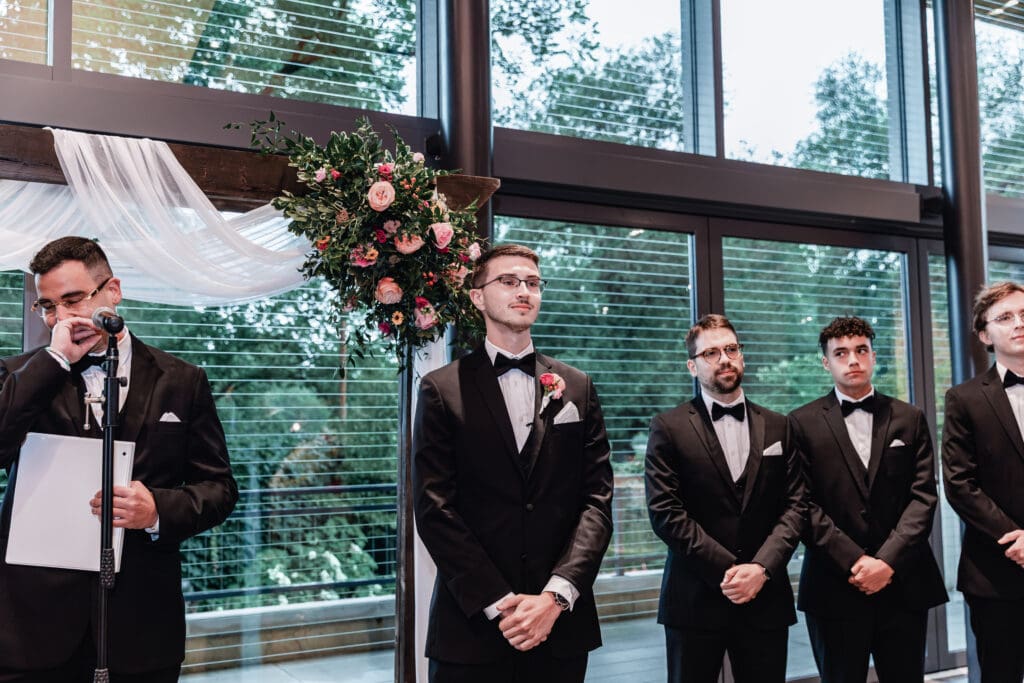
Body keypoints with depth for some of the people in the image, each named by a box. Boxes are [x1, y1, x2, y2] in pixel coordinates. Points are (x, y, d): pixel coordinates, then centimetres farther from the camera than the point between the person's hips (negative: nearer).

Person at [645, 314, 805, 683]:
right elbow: (664, 511, -9)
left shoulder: (776, 426, 11)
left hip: (765, 598, 3)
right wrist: (727, 570, -13)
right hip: (695, 599, -2)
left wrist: (761, 567, -11)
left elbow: (794, 504, 4)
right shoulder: (669, 427, -1)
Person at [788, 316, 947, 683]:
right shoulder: (803, 423, 2)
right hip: (835, 587, -2)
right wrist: (854, 562, -12)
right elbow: (804, 504, -4)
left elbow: (923, 497, 2)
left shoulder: (910, 419, 10)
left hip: (904, 584, 2)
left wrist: (887, 561, -10)